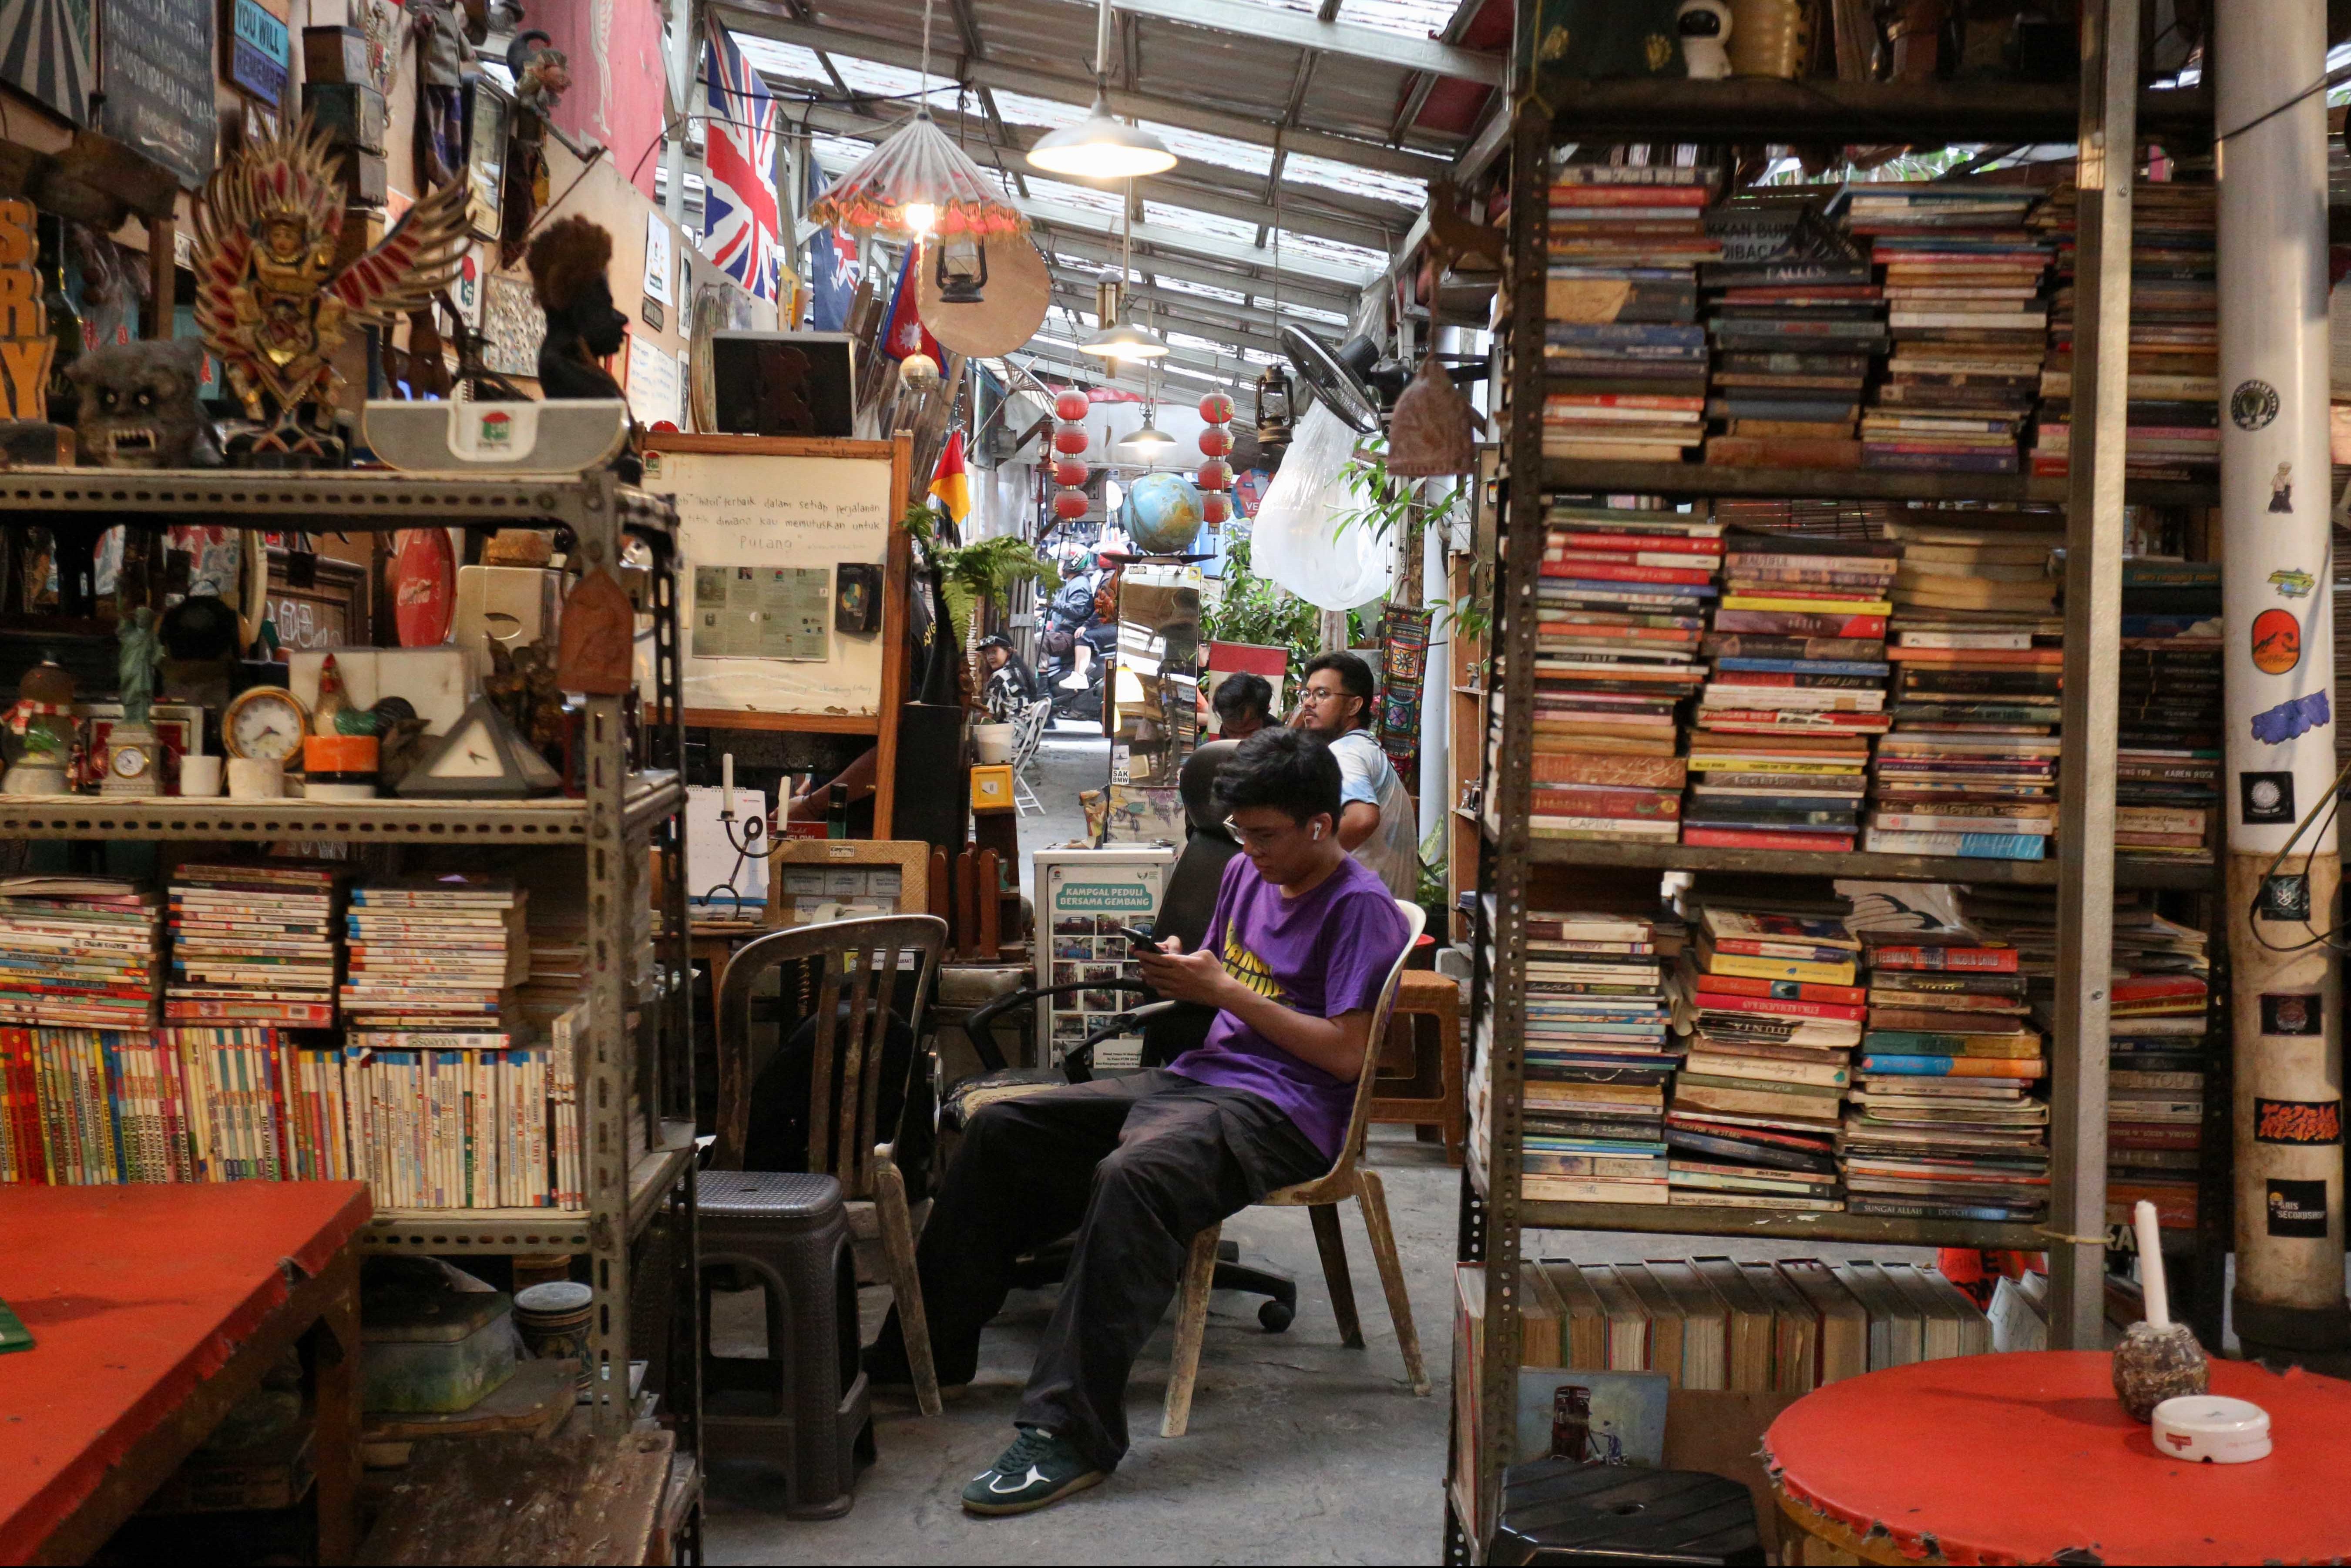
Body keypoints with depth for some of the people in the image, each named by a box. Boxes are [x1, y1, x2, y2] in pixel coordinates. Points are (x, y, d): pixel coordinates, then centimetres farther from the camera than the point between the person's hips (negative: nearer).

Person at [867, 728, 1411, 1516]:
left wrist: (1224, 990, -15)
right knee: (1002, 1129, -1)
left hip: (1284, 1110, -9)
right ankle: (922, 1352, 7)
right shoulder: (1248, 873, 15)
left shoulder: (1360, 909, -11)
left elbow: (1348, 1055, -17)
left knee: (1131, 1176, -38)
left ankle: (1071, 1435, -38)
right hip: (1197, 1076, 10)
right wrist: (1180, 969, 3)